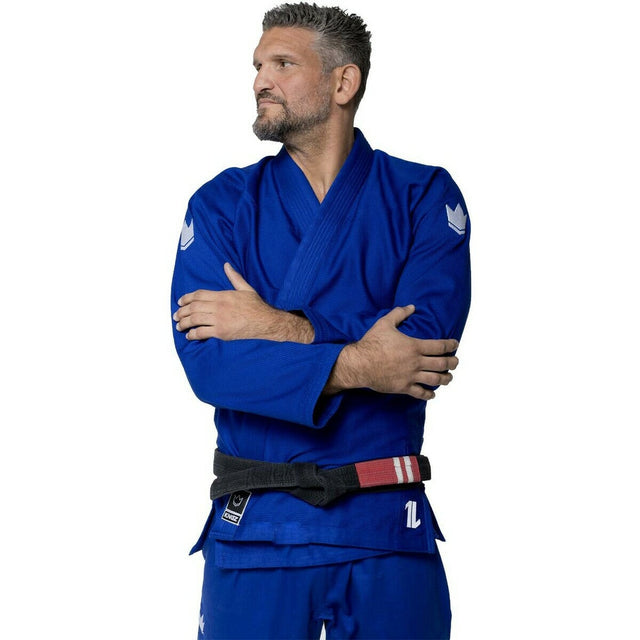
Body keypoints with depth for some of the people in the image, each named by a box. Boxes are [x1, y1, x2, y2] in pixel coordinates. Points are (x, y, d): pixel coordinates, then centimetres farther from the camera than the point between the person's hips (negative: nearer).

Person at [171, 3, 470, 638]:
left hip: (387, 535, 0)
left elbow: (427, 343, -12)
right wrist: (353, 366, -18)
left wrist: (281, 328, -15)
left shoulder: (424, 197, 3)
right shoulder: (223, 204, 4)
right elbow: (205, 358, -9)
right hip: (254, 532, 1)